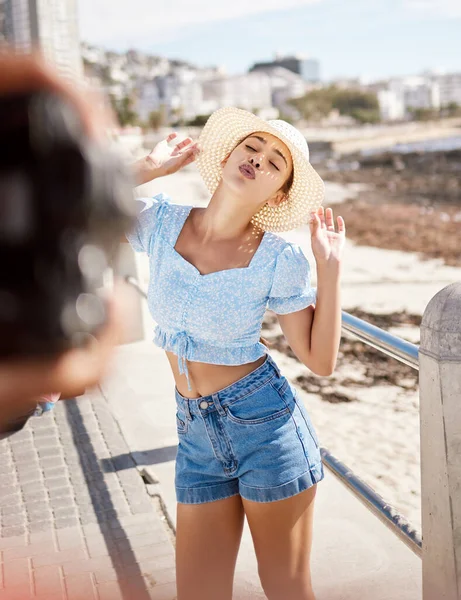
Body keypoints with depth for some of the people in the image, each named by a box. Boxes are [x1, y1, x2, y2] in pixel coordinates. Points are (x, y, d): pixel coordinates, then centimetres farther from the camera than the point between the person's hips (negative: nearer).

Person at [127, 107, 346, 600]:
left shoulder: (279, 260, -10)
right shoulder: (161, 222, -3)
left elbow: (320, 360, -8)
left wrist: (330, 266, -13)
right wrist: (150, 167, -7)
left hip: (265, 423, -3)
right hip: (196, 434, 3)